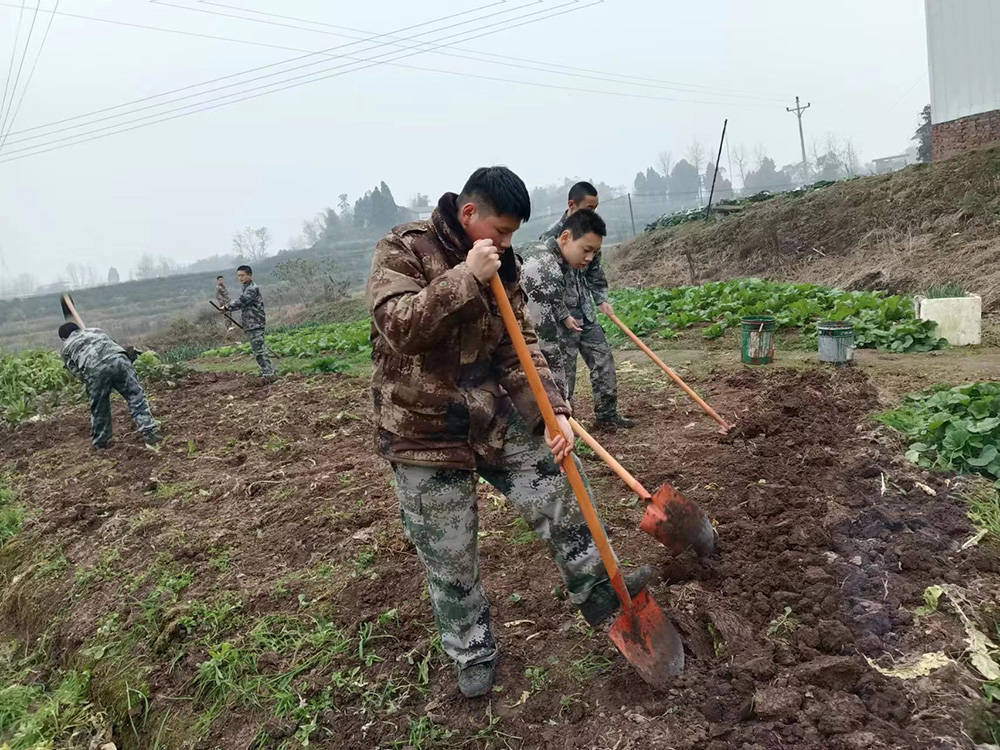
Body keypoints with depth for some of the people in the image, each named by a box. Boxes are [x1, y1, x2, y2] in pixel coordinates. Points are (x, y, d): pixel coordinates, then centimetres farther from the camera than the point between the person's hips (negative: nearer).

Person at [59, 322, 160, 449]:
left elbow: (76, 372, 21)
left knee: (99, 408, 15)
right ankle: (150, 432, -4)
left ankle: (101, 442, 29)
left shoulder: (66, 348, 31)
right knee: (136, 397, 3)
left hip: (94, 368, -1)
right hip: (118, 359, 1)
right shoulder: (96, 330, 39)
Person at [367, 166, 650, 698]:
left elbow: (521, 349, 2)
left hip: (493, 416, 5)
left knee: (556, 496, 6)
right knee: (450, 557, 7)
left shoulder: (501, 266, 4)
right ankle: (473, 653, 30)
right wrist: (466, 277, -31)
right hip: (423, 429, -5)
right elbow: (396, 324, -28)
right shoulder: (402, 249, -12)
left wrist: (554, 410, -10)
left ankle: (596, 590, 29)